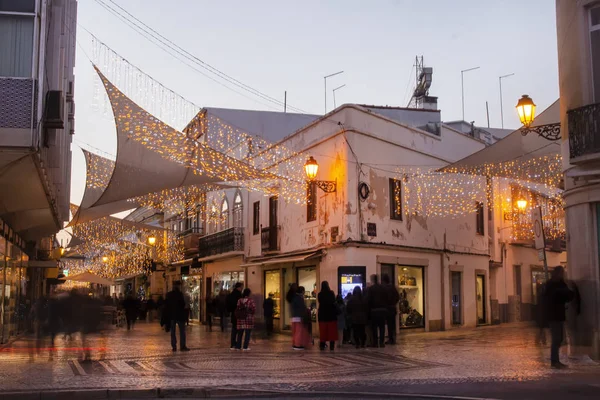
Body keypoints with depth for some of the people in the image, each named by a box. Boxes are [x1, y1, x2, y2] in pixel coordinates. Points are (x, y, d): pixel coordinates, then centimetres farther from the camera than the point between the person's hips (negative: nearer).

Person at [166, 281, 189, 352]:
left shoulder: (169, 294, 4)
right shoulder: (180, 294, -12)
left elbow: (166, 305, 6)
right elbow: (183, 304, -14)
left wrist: (168, 313, 13)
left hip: (171, 315, 5)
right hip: (179, 315, -5)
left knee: (172, 331, 8)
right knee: (182, 331, 2)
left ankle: (174, 346, 7)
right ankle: (182, 346, -2)